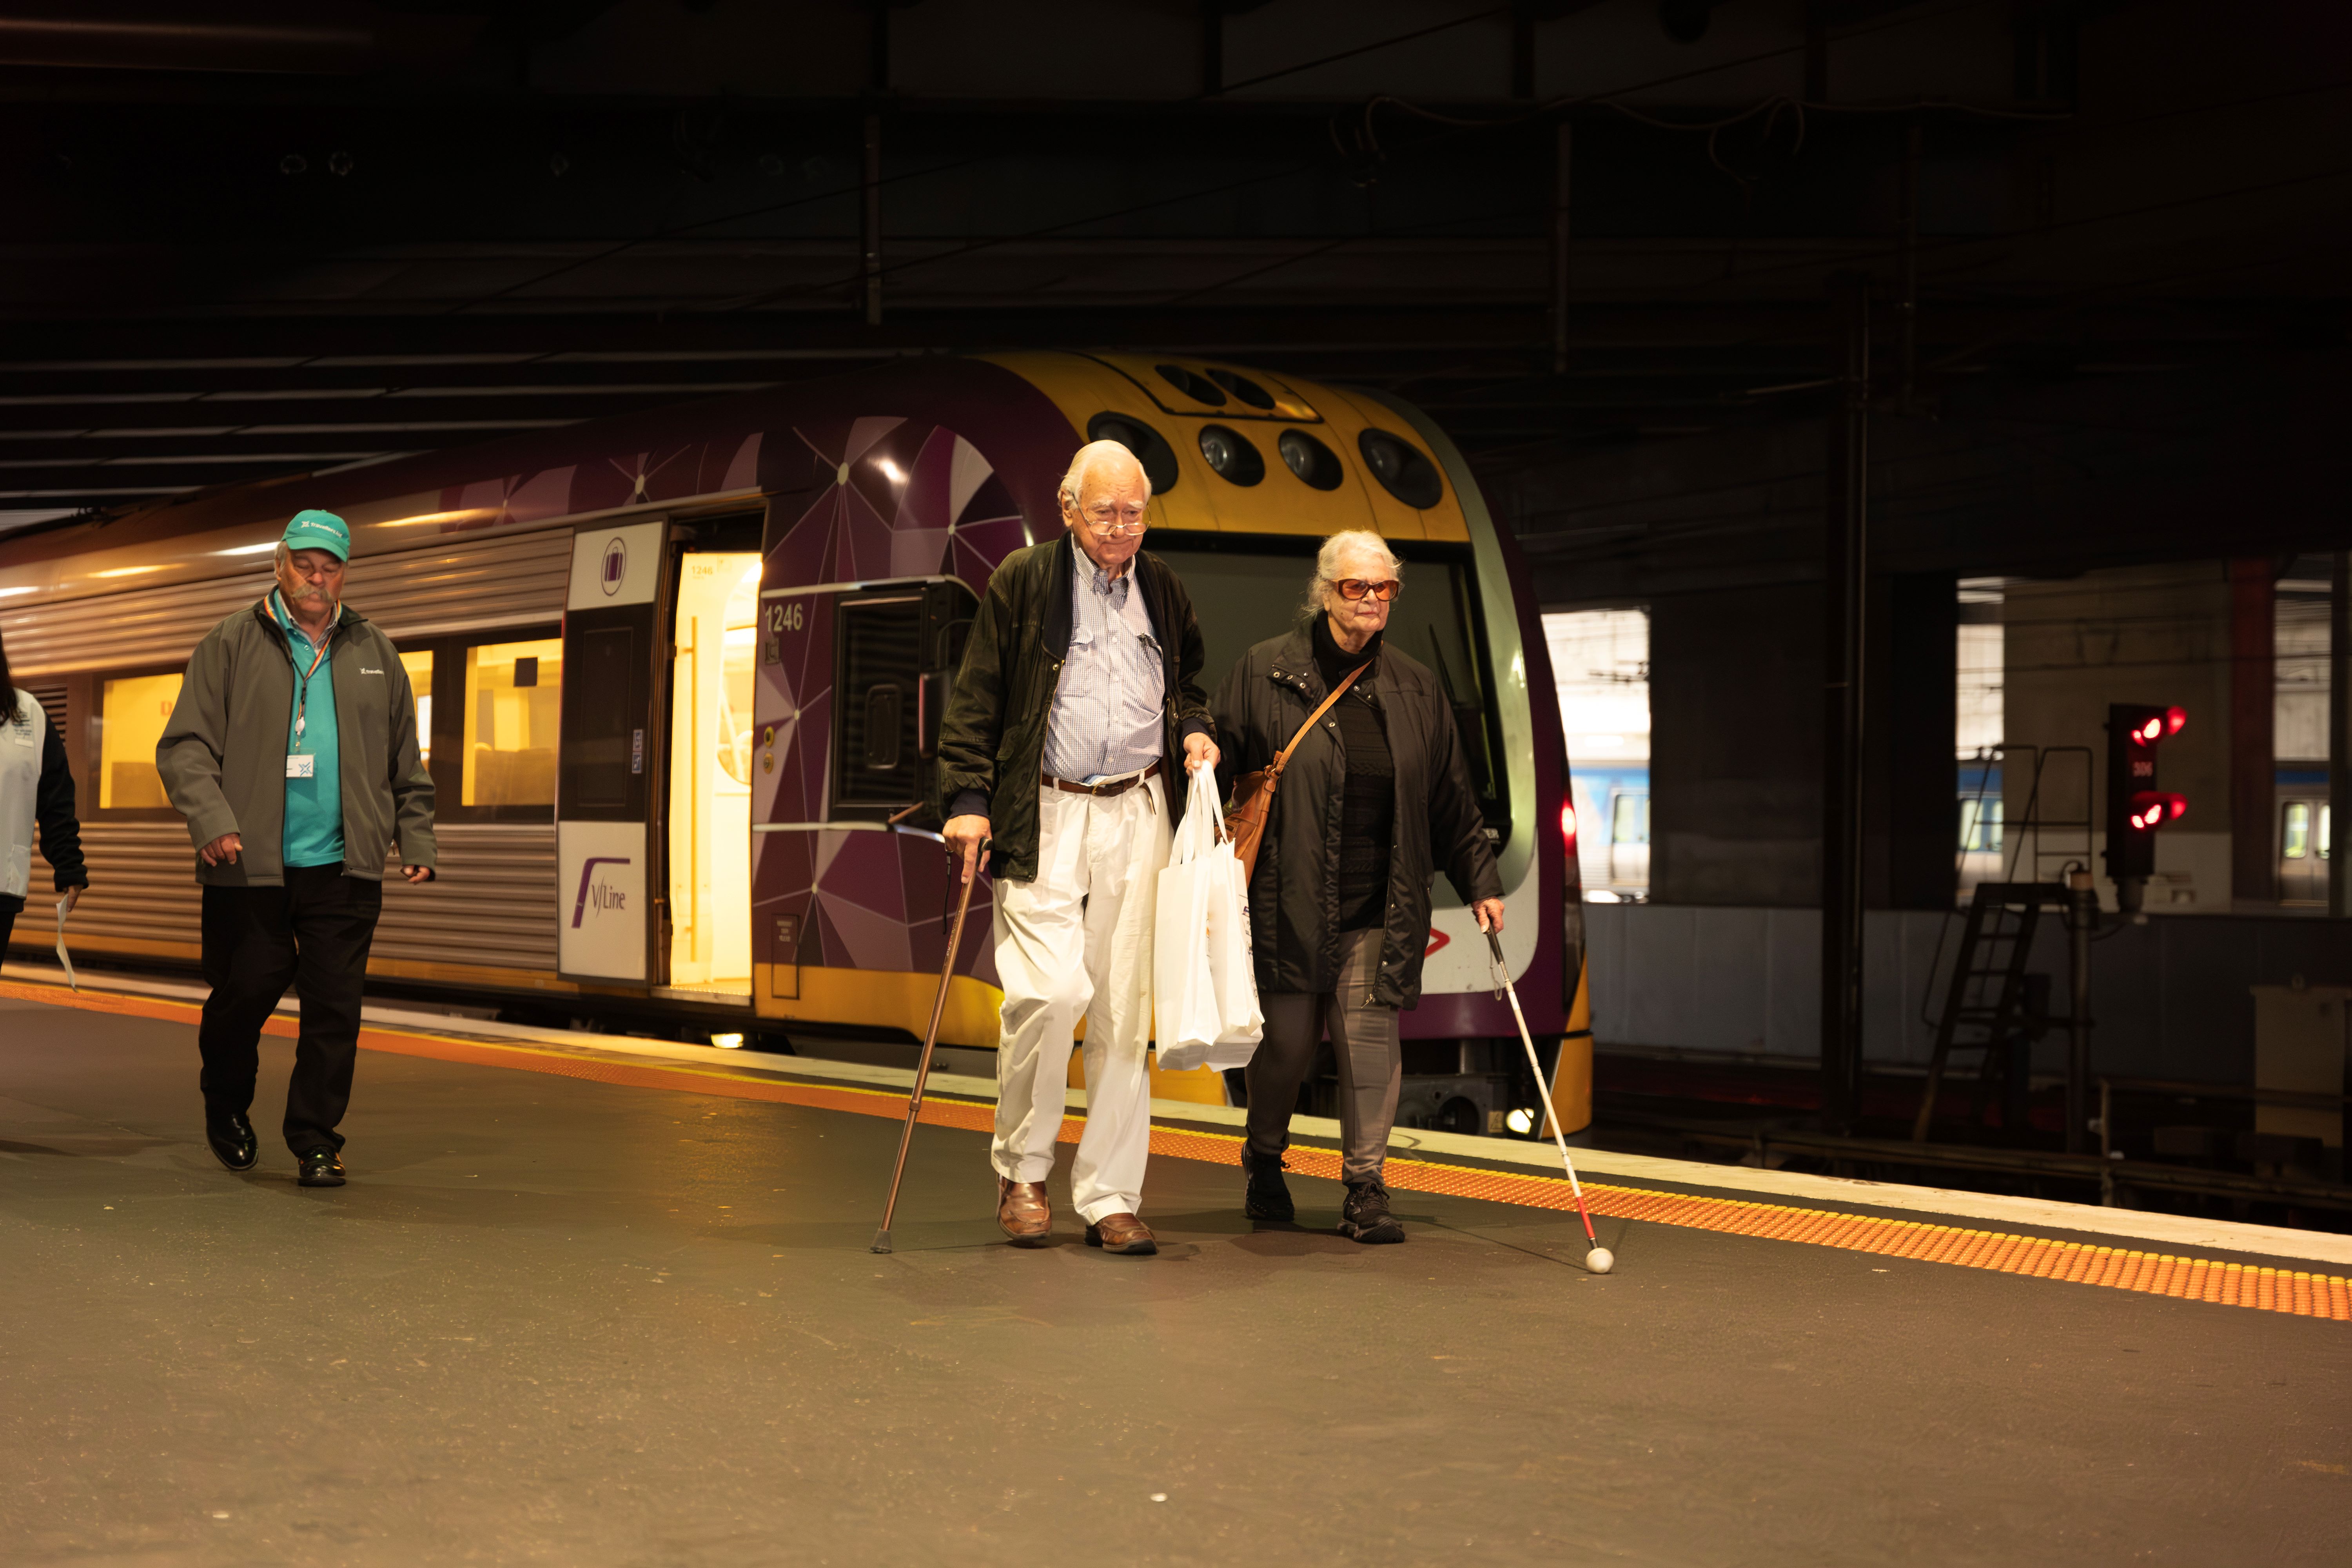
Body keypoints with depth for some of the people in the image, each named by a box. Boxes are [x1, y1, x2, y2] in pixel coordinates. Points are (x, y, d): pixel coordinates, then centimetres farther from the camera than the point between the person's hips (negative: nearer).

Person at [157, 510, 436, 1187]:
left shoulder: (375, 653, 14)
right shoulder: (232, 644, 4)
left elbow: (406, 765, 21)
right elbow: (185, 745, -1)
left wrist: (416, 839, 12)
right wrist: (211, 821, -15)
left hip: (344, 867, 2)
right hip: (250, 864, -2)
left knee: (335, 1003, -2)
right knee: (246, 990, 4)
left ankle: (316, 1139, 8)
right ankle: (226, 1106, 31)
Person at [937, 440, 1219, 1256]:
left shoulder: (1161, 589, 14)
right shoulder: (1023, 581, 1)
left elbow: (1188, 682, 29)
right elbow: (976, 697, 1)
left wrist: (1193, 729, 8)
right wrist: (968, 798, -7)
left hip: (1138, 814, 4)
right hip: (1044, 817, -4)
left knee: (1125, 1009, 2)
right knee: (1050, 990, -16)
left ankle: (1110, 1198, 8)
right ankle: (1021, 1168, 6)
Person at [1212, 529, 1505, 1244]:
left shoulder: (1415, 688, 11)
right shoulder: (1265, 672, 0)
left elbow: (1451, 800, 17)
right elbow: (1216, 769, 2)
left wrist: (1480, 882, 16)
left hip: (1380, 908, 2)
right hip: (1287, 898, -2)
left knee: (1370, 1035, -5)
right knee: (1287, 1036, 4)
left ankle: (1366, 1189, 3)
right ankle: (1265, 1164, 28)